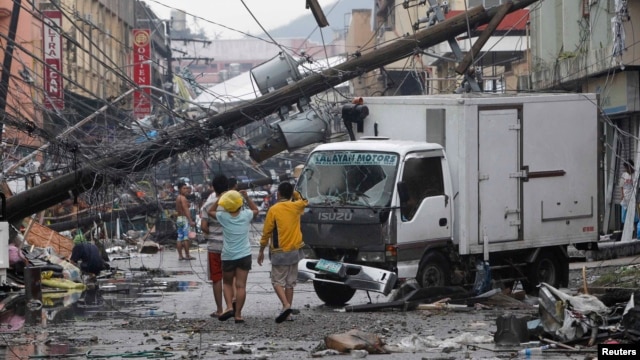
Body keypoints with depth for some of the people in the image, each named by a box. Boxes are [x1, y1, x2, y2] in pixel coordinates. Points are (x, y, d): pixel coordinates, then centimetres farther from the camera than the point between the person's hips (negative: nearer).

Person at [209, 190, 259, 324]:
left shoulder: (223, 217, -9)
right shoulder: (246, 215, -6)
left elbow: (210, 212, 11)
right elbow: (256, 210, 17)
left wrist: (219, 199, 8)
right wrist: (247, 197, 14)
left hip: (228, 256, -1)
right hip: (244, 255, 1)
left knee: (227, 283, 17)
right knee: (241, 285, 0)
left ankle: (229, 307, -3)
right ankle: (238, 314, -2)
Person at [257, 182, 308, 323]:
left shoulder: (273, 209, -11)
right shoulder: (296, 207, 1)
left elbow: (266, 231, -7)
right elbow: (305, 201, 27)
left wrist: (261, 251, 1)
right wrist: (295, 193, 23)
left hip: (279, 252, -4)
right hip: (295, 250, 4)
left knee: (277, 281, 2)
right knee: (290, 282, 11)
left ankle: (286, 305, -19)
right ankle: (288, 313, 12)